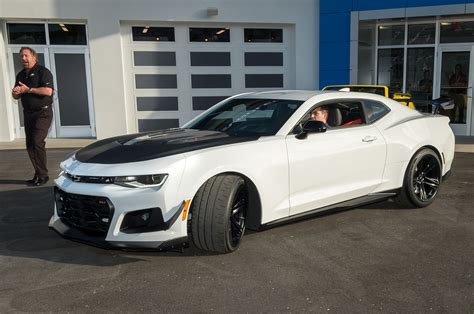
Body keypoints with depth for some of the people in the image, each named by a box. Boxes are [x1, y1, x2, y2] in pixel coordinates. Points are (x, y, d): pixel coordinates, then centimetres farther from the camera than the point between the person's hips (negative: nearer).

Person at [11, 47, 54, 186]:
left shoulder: (43, 72, -7)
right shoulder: (21, 75, 16)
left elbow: (48, 91, -21)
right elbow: (16, 96, 21)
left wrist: (28, 89, -18)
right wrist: (15, 93, -3)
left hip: (43, 113, -8)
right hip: (28, 113, 8)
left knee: (37, 141, -17)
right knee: (30, 145, 7)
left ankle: (43, 175, -8)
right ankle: (38, 174, 17)